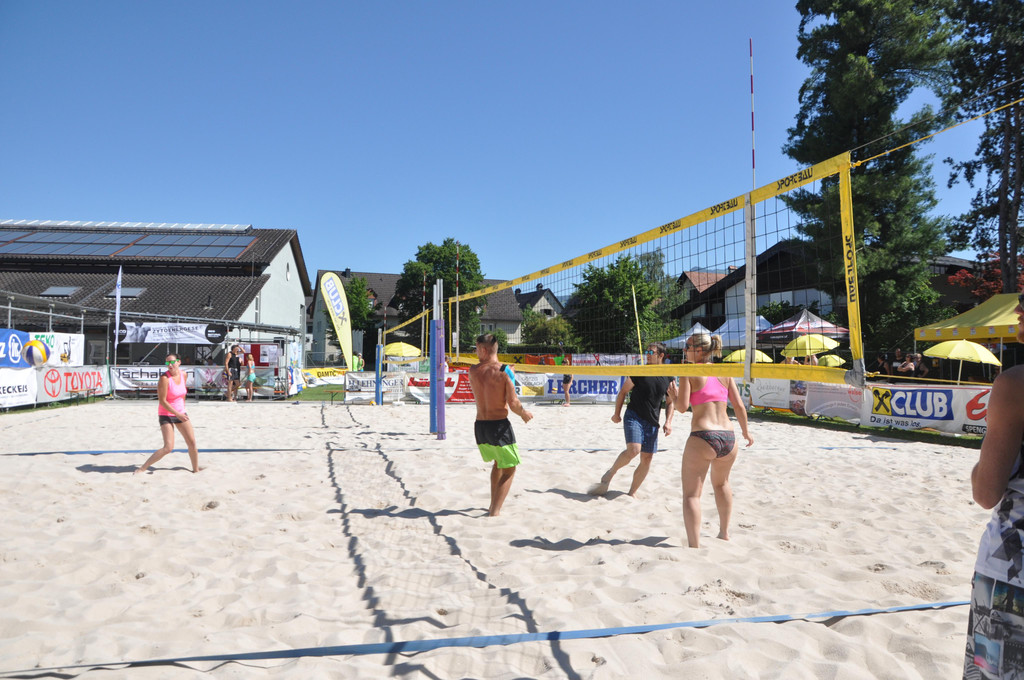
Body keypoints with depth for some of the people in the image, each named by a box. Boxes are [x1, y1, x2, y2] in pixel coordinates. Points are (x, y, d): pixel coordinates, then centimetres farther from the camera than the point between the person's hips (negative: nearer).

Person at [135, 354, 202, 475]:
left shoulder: (183, 375, 0)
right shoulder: (164, 378, -20)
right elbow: (162, 401, -20)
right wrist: (177, 414, -20)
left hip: (181, 413, 6)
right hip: (166, 415, -6)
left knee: (192, 443, 8)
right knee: (168, 447, -15)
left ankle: (196, 469, 25)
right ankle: (143, 468, -3)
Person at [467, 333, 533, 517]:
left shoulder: (473, 371, 1)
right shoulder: (503, 372, -14)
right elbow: (513, 404, -17)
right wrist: (524, 413, 3)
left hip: (479, 426, 6)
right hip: (499, 426, -6)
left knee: (498, 462, 28)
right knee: (509, 470, 9)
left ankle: (493, 505, 36)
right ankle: (494, 512, 2)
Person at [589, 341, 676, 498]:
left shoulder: (668, 378, 6)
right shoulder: (639, 372, -2)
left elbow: (671, 402, 15)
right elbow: (623, 392, 6)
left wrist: (668, 422, 2)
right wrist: (617, 413, 3)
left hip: (652, 423, 4)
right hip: (633, 416, -4)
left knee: (647, 458, 3)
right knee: (633, 450, -24)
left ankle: (632, 492, 17)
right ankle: (610, 474, 0)